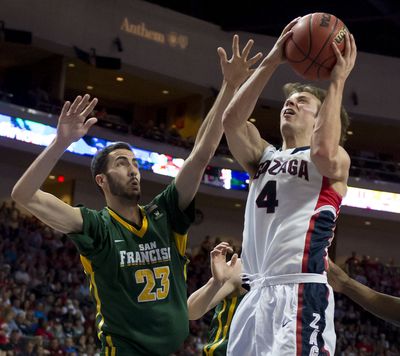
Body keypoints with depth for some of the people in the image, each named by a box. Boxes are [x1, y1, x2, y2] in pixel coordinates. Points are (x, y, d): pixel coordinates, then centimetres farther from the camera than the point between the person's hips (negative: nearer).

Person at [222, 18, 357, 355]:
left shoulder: (336, 161, 5)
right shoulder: (264, 156, 20)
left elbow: (324, 152, -21)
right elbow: (232, 120, 2)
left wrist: (337, 81, -13)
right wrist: (270, 63, 2)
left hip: (301, 292, -7)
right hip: (258, 292, 7)